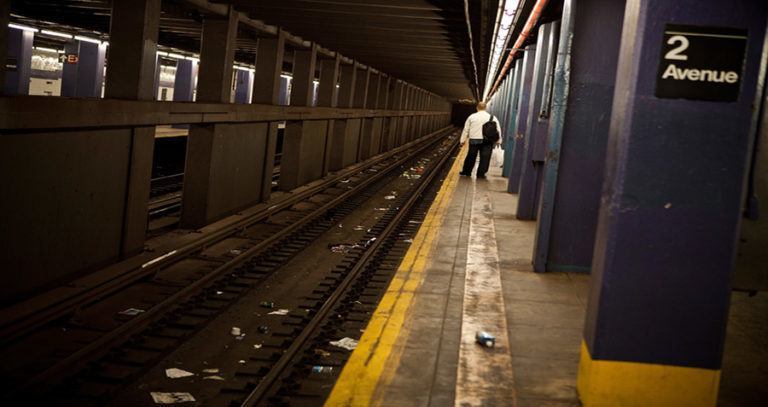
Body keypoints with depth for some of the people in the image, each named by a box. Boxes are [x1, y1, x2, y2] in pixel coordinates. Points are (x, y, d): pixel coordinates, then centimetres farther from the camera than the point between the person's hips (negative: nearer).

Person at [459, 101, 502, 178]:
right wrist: (498, 140, 11)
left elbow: (466, 129, 8)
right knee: (484, 158, 5)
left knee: (471, 156, 13)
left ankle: (466, 172, 23)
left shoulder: (472, 116, 4)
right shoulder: (492, 117, 3)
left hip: (474, 140, 1)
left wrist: (463, 140, 14)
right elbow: (498, 130, 4)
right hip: (487, 141, -1)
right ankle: (481, 174, 5)